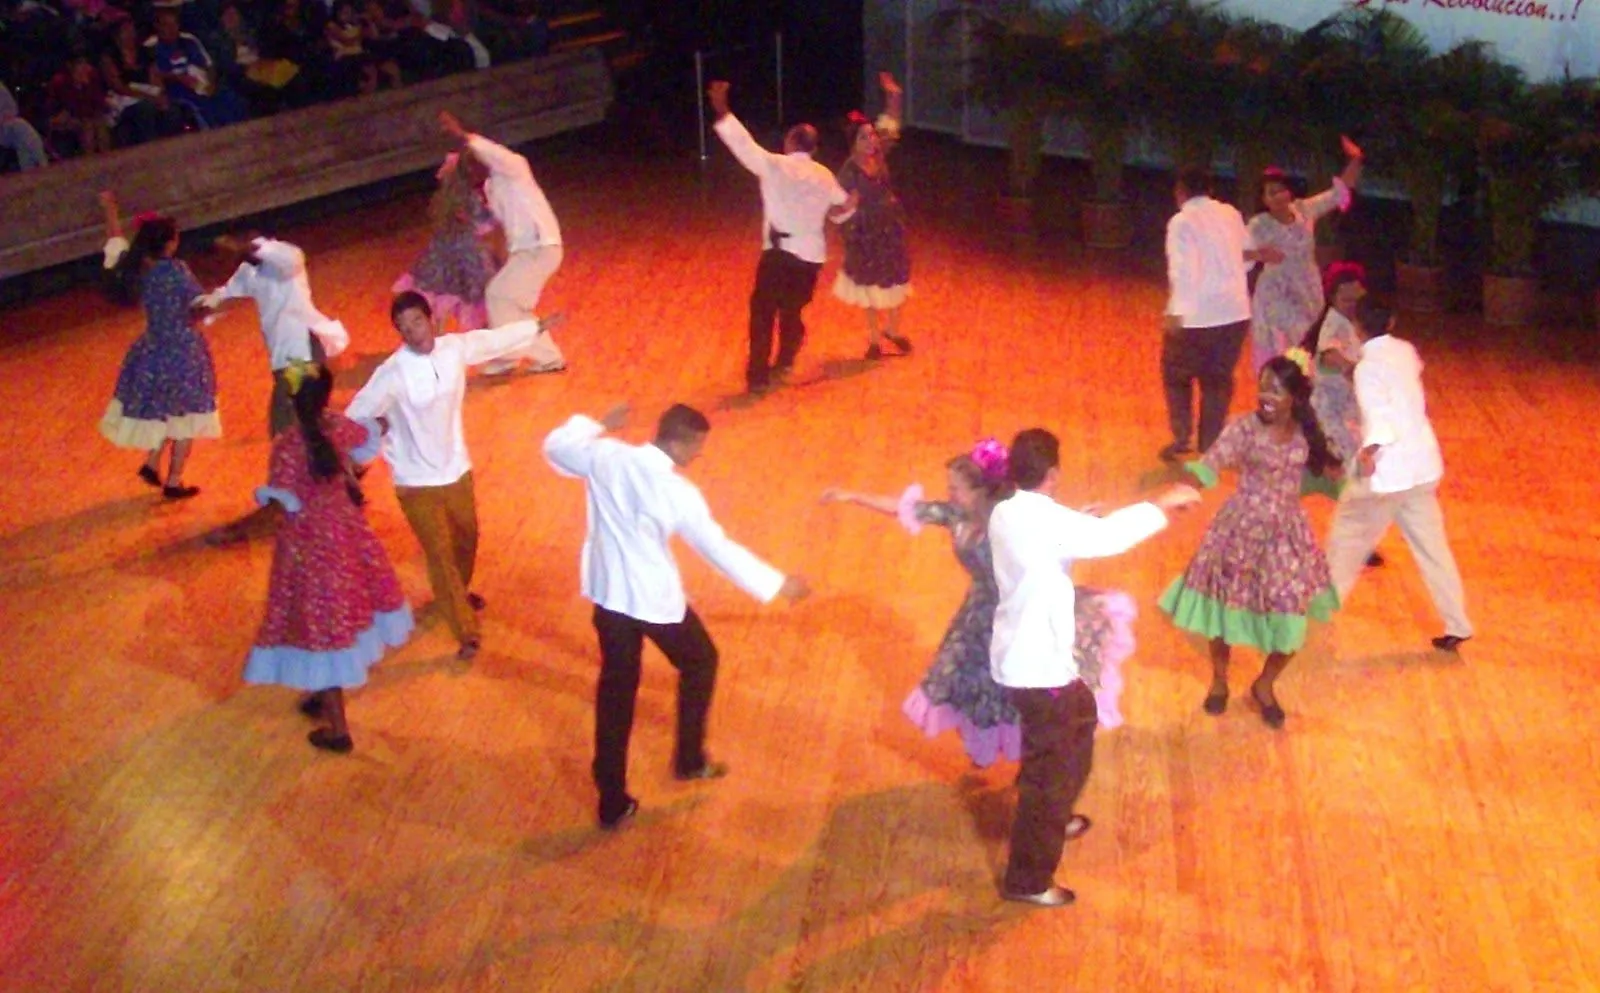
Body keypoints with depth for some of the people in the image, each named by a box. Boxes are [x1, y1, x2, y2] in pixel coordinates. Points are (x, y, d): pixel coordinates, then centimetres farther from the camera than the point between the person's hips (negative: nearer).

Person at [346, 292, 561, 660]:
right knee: (440, 554, 2)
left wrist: (538, 326, 21)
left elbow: (496, 339, 8)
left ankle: (459, 594, 53)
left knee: (466, 538, 24)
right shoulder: (393, 373, -26)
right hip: (417, 481, -5)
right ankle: (468, 633, 12)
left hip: (457, 469, 5)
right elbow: (355, 418, -19)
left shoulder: (456, 347, -12)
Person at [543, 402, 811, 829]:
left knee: (616, 689, 14)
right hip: (655, 599, -5)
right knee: (699, 662, 24)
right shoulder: (678, 492, -21)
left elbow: (555, 446, 9)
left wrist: (598, 425, 22)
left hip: (608, 593, 5)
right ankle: (689, 759, 34)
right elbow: (720, 549, -14)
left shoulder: (606, 457, -10)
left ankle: (613, 803, 19)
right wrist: (777, 585, -5)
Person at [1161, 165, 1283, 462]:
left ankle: (1181, 439, 13)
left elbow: (1182, 270, -21)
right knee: (1218, 379, 15)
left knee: (1177, 376, 16)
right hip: (1235, 312, 5)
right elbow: (1245, 253, 14)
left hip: (1196, 316, -5)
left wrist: (1175, 312, -20)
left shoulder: (1182, 222, -13)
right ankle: (1211, 446, 18)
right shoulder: (1231, 214, 4)